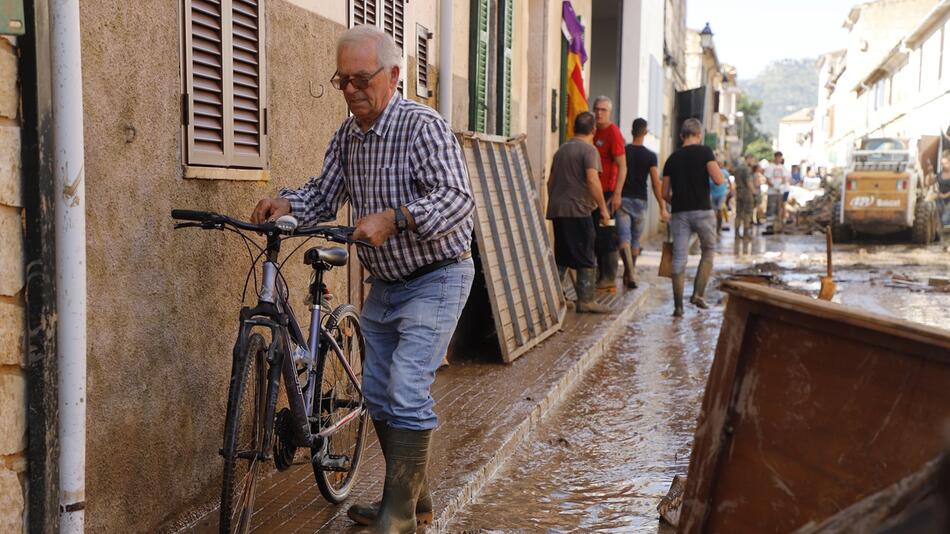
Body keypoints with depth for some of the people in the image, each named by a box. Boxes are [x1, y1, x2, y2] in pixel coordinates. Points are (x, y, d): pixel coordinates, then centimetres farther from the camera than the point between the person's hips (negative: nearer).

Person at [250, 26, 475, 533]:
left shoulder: (422, 125, -20)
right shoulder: (347, 135, 4)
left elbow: (457, 198, -30)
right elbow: (324, 194, 7)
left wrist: (395, 217, -43)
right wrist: (286, 203, -14)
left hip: (436, 277, -8)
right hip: (385, 282, 9)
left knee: (407, 391, -16)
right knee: (377, 392, 12)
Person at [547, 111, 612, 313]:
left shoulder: (561, 150, 18)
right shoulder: (589, 149, -6)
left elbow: (551, 182, 23)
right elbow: (592, 179, -18)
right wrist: (603, 208, -14)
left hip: (557, 210, 8)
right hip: (578, 210, -7)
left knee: (561, 257, 14)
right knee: (586, 258, 0)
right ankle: (585, 301, 0)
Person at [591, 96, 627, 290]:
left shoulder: (613, 132, -11)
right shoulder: (595, 132, 14)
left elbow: (622, 167, -16)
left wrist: (616, 194, -22)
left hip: (608, 192, -8)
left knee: (607, 236, -5)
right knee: (596, 236, 11)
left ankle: (610, 278, 0)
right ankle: (601, 275, 20)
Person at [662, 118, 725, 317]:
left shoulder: (672, 158, 10)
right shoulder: (705, 151, -2)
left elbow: (665, 193, 9)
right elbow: (718, 180, -12)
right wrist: (722, 175, 10)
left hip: (679, 213, 3)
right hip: (702, 211, -3)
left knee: (679, 258, 3)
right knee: (708, 251, 17)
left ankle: (678, 306, 2)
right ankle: (698, 293, 6)